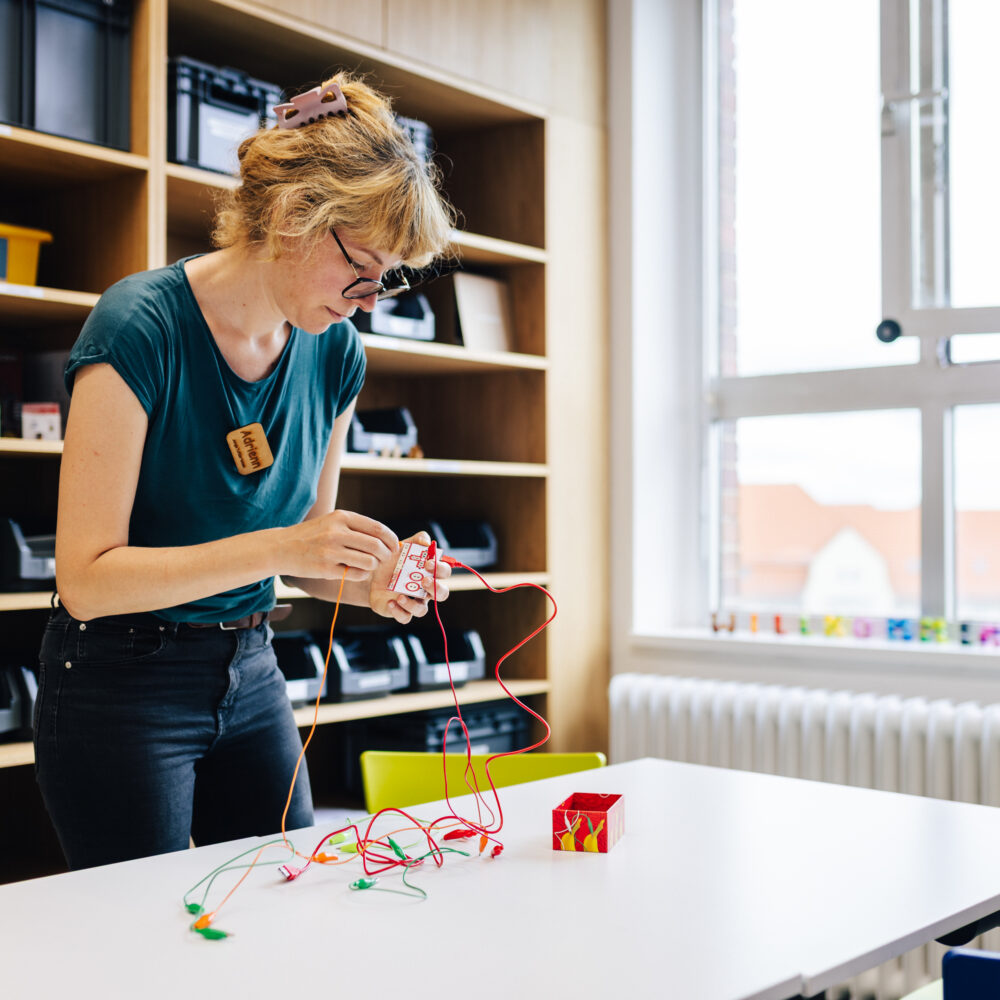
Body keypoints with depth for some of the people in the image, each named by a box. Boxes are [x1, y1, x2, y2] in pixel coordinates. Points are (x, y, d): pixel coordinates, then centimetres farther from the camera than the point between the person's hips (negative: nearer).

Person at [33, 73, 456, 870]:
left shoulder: (336, 354, -1)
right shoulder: (140, 327, -20)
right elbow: (87, 578, -22)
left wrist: (369, 582, -11)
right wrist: (276, 547, -30)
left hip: (250, 677, 6)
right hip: (121, 690, -6)